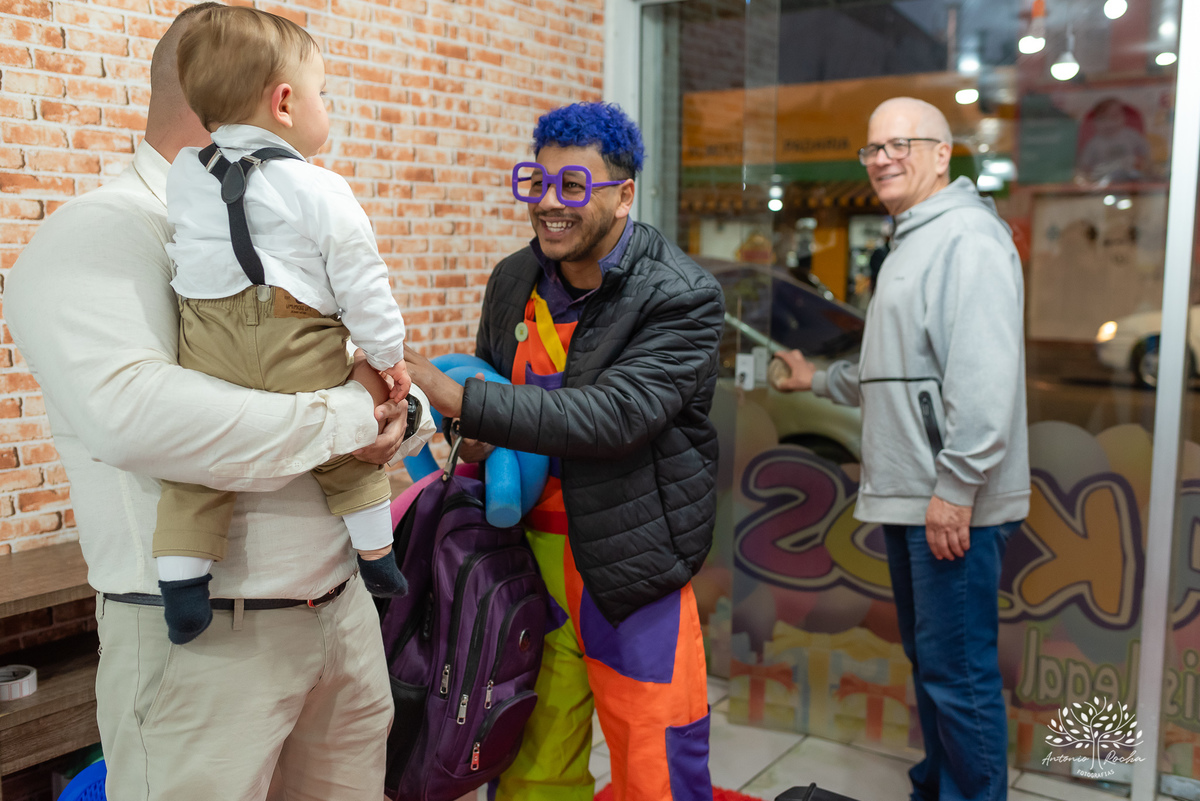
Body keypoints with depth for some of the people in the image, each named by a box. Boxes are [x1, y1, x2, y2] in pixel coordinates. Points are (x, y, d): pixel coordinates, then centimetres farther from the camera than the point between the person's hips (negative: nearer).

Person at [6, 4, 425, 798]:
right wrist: (343, 418, -21)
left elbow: (377, 375, 14)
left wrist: (392, 412, -11)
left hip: (344, 605, 7)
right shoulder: (96, 233, -10)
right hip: (207, 637, -7)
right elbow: (129, 410, -30)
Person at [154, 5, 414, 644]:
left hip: (209, 346, 3)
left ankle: (181, 584, 9)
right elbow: (361, 284, -3)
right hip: (301, 350, -2)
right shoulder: (322, 192, -4)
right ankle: (376, 557, 27)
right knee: (347, 446, 16)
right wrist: (388, 355, 7)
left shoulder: (183, 175, 11)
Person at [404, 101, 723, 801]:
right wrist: (480, 442, -1)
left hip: (630, 566, -5)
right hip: (530, 555, 5)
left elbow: (612, 416, -25)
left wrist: (457, 400, -25)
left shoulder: (683, 298, -13)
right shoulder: (513, 282, 7)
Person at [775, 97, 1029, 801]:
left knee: (959, 675, -2)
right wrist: (823, 379, 39)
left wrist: (955, 486, -24)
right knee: (928, 659, 20)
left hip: (954, 503, -10)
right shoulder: (911, 243, 21)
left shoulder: (967, 237, -13)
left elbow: (985, 379, -23)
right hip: (908, 500, 10)